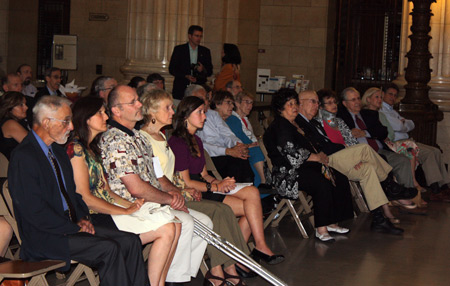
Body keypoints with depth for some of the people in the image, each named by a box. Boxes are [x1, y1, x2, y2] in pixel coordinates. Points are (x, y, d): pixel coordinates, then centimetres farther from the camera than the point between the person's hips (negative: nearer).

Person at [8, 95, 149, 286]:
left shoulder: (57, 150, 15)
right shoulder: (24, 156, -15)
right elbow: (35, 212, -20)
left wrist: (82, 218, 4)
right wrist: (74, 228, -16)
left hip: (71, 225, 9)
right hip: (43, 238, -9)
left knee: (130, 242, -6)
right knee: (110, 249, -25)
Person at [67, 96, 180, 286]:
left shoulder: (91, 148, 19)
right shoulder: (75, 149, -11)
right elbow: (85, 198, -16)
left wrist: (131, 205, 2)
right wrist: (126, 211, -12)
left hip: (108, 210, 9)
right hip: (94, 220, -9)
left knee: (174, 224, -6)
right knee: (167, 229, -19)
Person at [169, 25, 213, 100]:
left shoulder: (205, 51, 14)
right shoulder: (179, 49, 7)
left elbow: (210, 71, 14)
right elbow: (172, 69, 2)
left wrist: (203, 70, -9)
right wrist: (186, 76, -12)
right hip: (181, 88, -1)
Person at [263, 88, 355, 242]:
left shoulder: (295, 124, 20)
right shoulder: (280, 126, -10)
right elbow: (291, 154, -18)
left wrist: (320, 155, 7)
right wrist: (317, 157, -10)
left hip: (305, 166, 10)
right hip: (287, 173, -10)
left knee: (341, 180, -6)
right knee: (322, 184, -33)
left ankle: (331, 222, -3)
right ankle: (321, 229, -29)